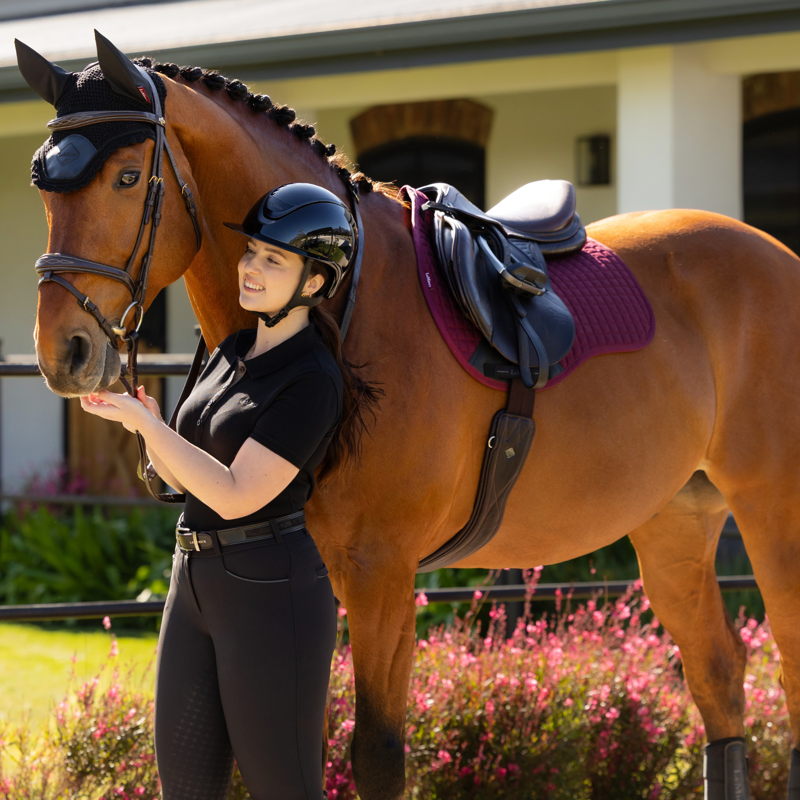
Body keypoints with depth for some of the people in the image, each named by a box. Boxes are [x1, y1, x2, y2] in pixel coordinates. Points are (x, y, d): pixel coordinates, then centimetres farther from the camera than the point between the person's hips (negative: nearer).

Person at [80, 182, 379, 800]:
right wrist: (145, 422, -3)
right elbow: (183, 475, 17)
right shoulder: (232, 353, 12)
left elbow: (236, 494, -19)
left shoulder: (312, 380, -14)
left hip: (271, 591, -9)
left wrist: (143, 421, -18)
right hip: (196, 582, 9)